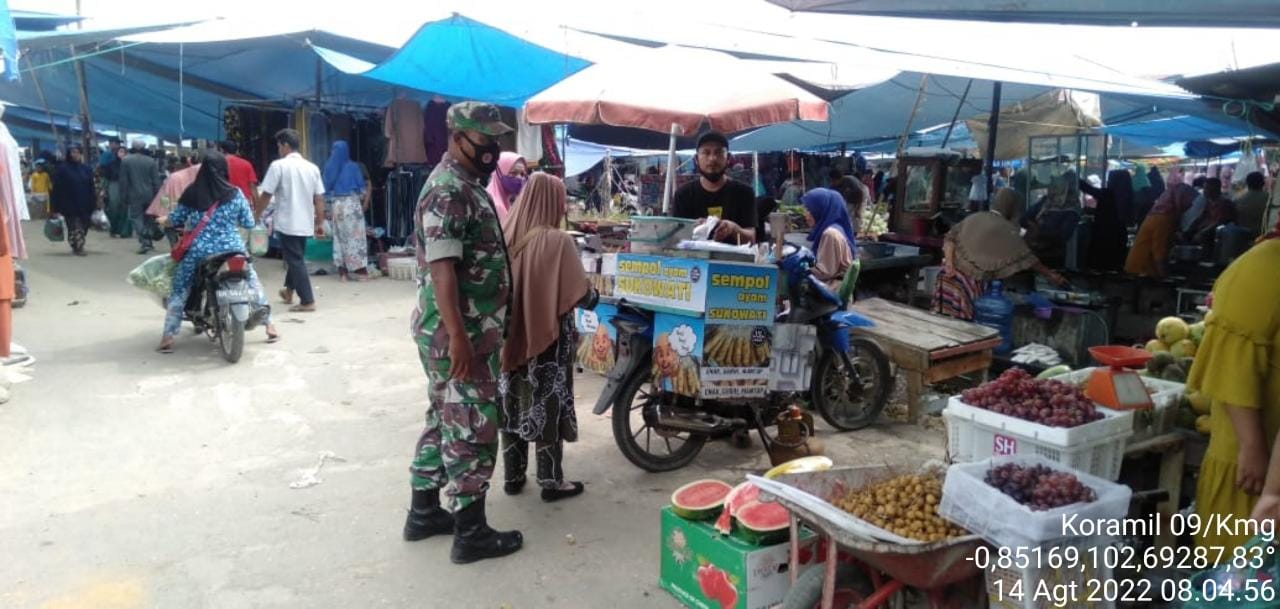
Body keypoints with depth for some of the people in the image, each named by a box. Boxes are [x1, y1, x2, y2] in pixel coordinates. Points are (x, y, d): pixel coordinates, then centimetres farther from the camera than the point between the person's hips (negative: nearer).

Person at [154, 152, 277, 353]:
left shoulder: (192, 193, -1)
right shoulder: (235, 194, -2)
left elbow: (175, 219, 7)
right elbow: (249, 223, 2)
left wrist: (163, 221, 30)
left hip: (198, 252, 0)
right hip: (232, 250, 0)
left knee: (179, 291, 13)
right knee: (253, 282, 20)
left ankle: (167, 338, 8)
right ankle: (270, 326, 21)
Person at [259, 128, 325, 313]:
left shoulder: (279, 165, -10)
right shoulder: (312, 167, 6)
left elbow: (266, 195, -10)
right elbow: (319, 199, 6)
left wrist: (256, 216, 3)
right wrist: (320, 223, 12)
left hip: (287, 222, -6)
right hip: (306, 223, 6)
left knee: (295, 261, -1)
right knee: (296, 258, 22)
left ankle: (307, 301, -4)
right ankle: (289, 291, 39)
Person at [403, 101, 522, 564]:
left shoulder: (469, 186, 14)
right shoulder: (448, 192, -18)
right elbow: (441, 268, -25)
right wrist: (458, 336, -28)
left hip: (470, 331, 10)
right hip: (458, 336, -10)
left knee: (445, 421, 18)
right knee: (473, 430, -2)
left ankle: (424, 513, 30)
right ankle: (470, 534, 9)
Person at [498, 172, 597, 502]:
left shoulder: (507, 236, -1)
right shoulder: (557, 240, -17)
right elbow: (581, 295, -16)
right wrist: (594, 296, 5)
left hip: (511, 336, 5)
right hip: (548, 339, -5)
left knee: (513, 404, 14)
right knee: (547, 406, 5)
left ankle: (512, 476, 24)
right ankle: (552, 481, 14)